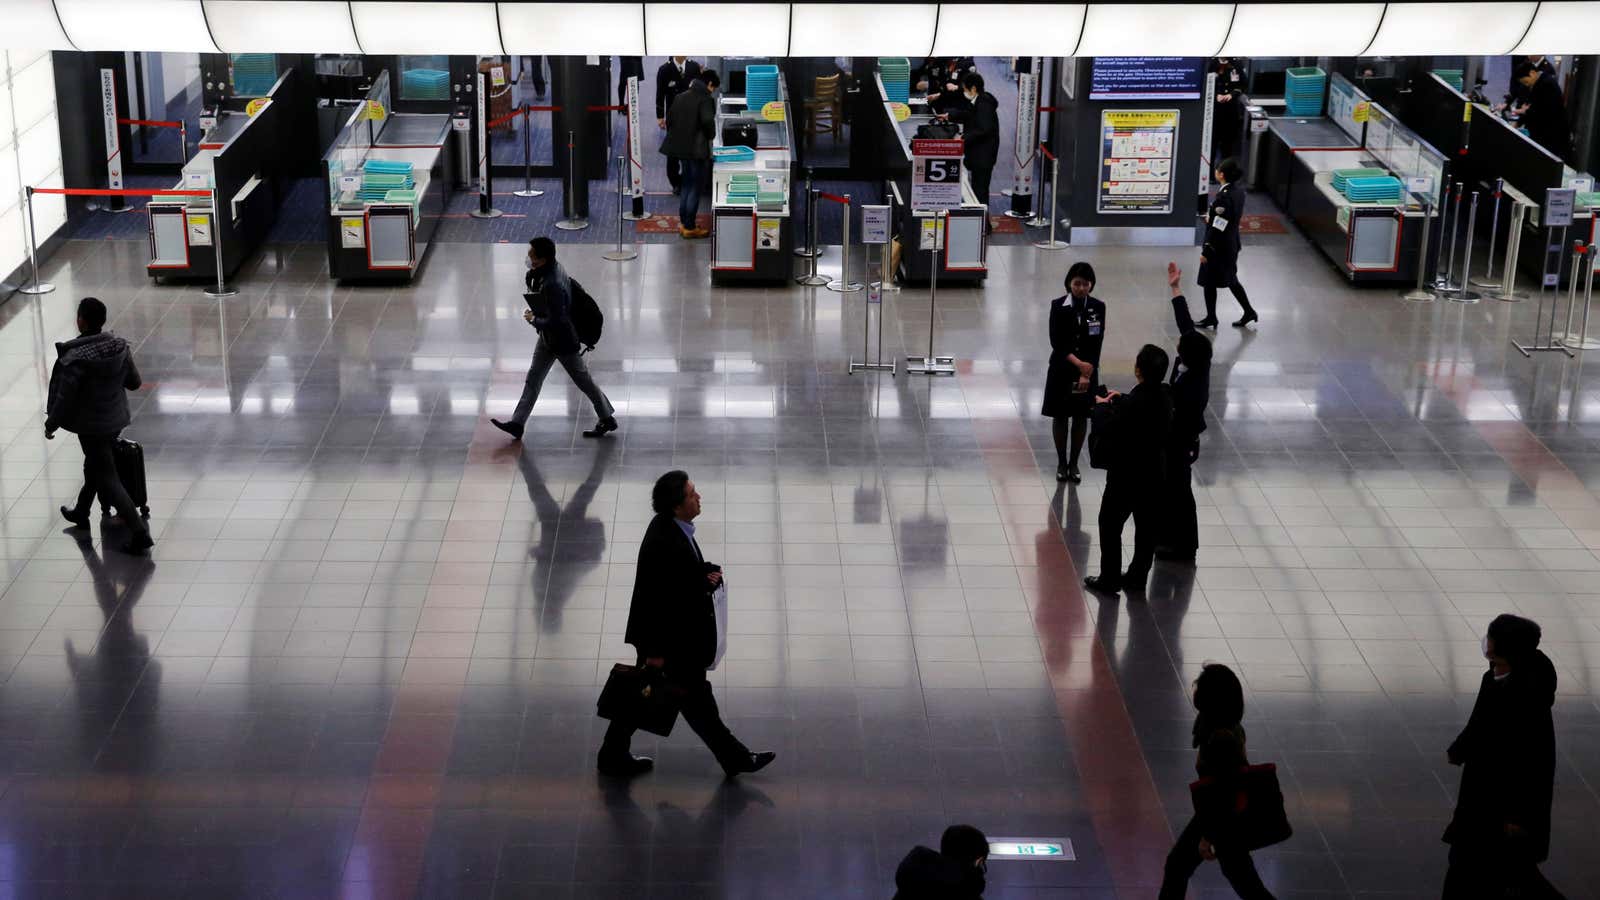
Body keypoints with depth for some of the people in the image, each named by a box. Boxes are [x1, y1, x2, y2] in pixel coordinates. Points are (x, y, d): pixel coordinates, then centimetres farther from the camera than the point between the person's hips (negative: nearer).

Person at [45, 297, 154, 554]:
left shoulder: (76, 359, -26)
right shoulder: (120, 347, -8)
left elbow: (65, 398, -19)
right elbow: (134, 382, 3)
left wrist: (50, 425, -3)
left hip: (91, 426, -7)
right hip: (116, 419, 7)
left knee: (107, 480, 1)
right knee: (94, 466, 28)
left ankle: (140, 532, -5)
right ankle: (81, 513, 49)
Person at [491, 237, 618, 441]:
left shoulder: (553, 286, -35)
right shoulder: (554, 267, -7)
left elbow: (555, 322, -34)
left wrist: (534, 319, -18)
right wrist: (531, 274, -11)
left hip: (563, 341, -9)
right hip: (548, 339, 9)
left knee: (584, 381, 9)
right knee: (533, 378, 14)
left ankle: (607, 419, 28)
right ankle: (517, 423, 21)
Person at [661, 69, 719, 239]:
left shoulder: (681, 97, 9)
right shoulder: (705, 99, -13)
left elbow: (669, 119, 10)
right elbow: (707, 120, -26)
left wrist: (677, 137, 16)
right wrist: (710, 135, -7)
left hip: (681, 148, 7)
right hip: (698, 150, -7)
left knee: (686, 186, 19)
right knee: (696, 188, 2)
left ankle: (683, 223, 22)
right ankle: (690, 227, 5)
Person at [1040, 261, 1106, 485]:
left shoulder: (1098, 307, -5)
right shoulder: (1058, 306, -8)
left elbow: (1096, 343, -8)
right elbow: (1056, 342, -12)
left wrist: (1086, 373, -16)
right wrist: (1078, 363, -22)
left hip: (1088, 369, 1)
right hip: (1062, 369, -1)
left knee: (1081, 417, 9)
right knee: (1060, 416, 7)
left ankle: (1074, 464, 21)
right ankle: (1061, 463, 20)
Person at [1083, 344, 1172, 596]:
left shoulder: (1133, 403, -29)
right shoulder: (1164, 397, -6)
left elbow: (1107, 427, -18)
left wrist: (1102, 406, -2)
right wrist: (1119, 400, 12)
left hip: (1126, 476, -7)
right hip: (1154, 474, 7)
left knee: (1110, 526, 9)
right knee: (1146, 527, 17)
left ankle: (1109, 579, 15)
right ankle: (1138, 576, 29)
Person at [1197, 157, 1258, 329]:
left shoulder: (1223, 197, -26)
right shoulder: (1239, 191, 0)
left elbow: (1217, 228, -24)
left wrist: (1205, 251, -18)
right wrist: (1212, 218, 9)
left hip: (1218, 247, -8)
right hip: (1232, 244, 8)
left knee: (1209, 282, 9)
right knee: (1230, 279, 23)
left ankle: (1211, 318, 21)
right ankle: (1248, 311, 27)